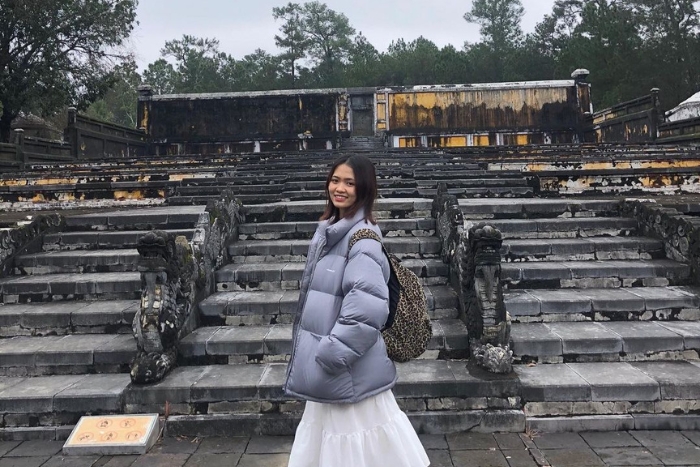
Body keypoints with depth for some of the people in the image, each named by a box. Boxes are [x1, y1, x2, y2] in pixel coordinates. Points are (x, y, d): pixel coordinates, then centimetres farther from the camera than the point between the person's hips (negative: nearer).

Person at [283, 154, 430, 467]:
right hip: (327, 363, 9)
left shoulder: (363, 238, -21)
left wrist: (333, 353, -22)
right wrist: (324, 352, 18)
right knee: (330, 436, 23)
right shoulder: (329, 230, 7)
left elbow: (367, 308, -29)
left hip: (350, 367, -9)